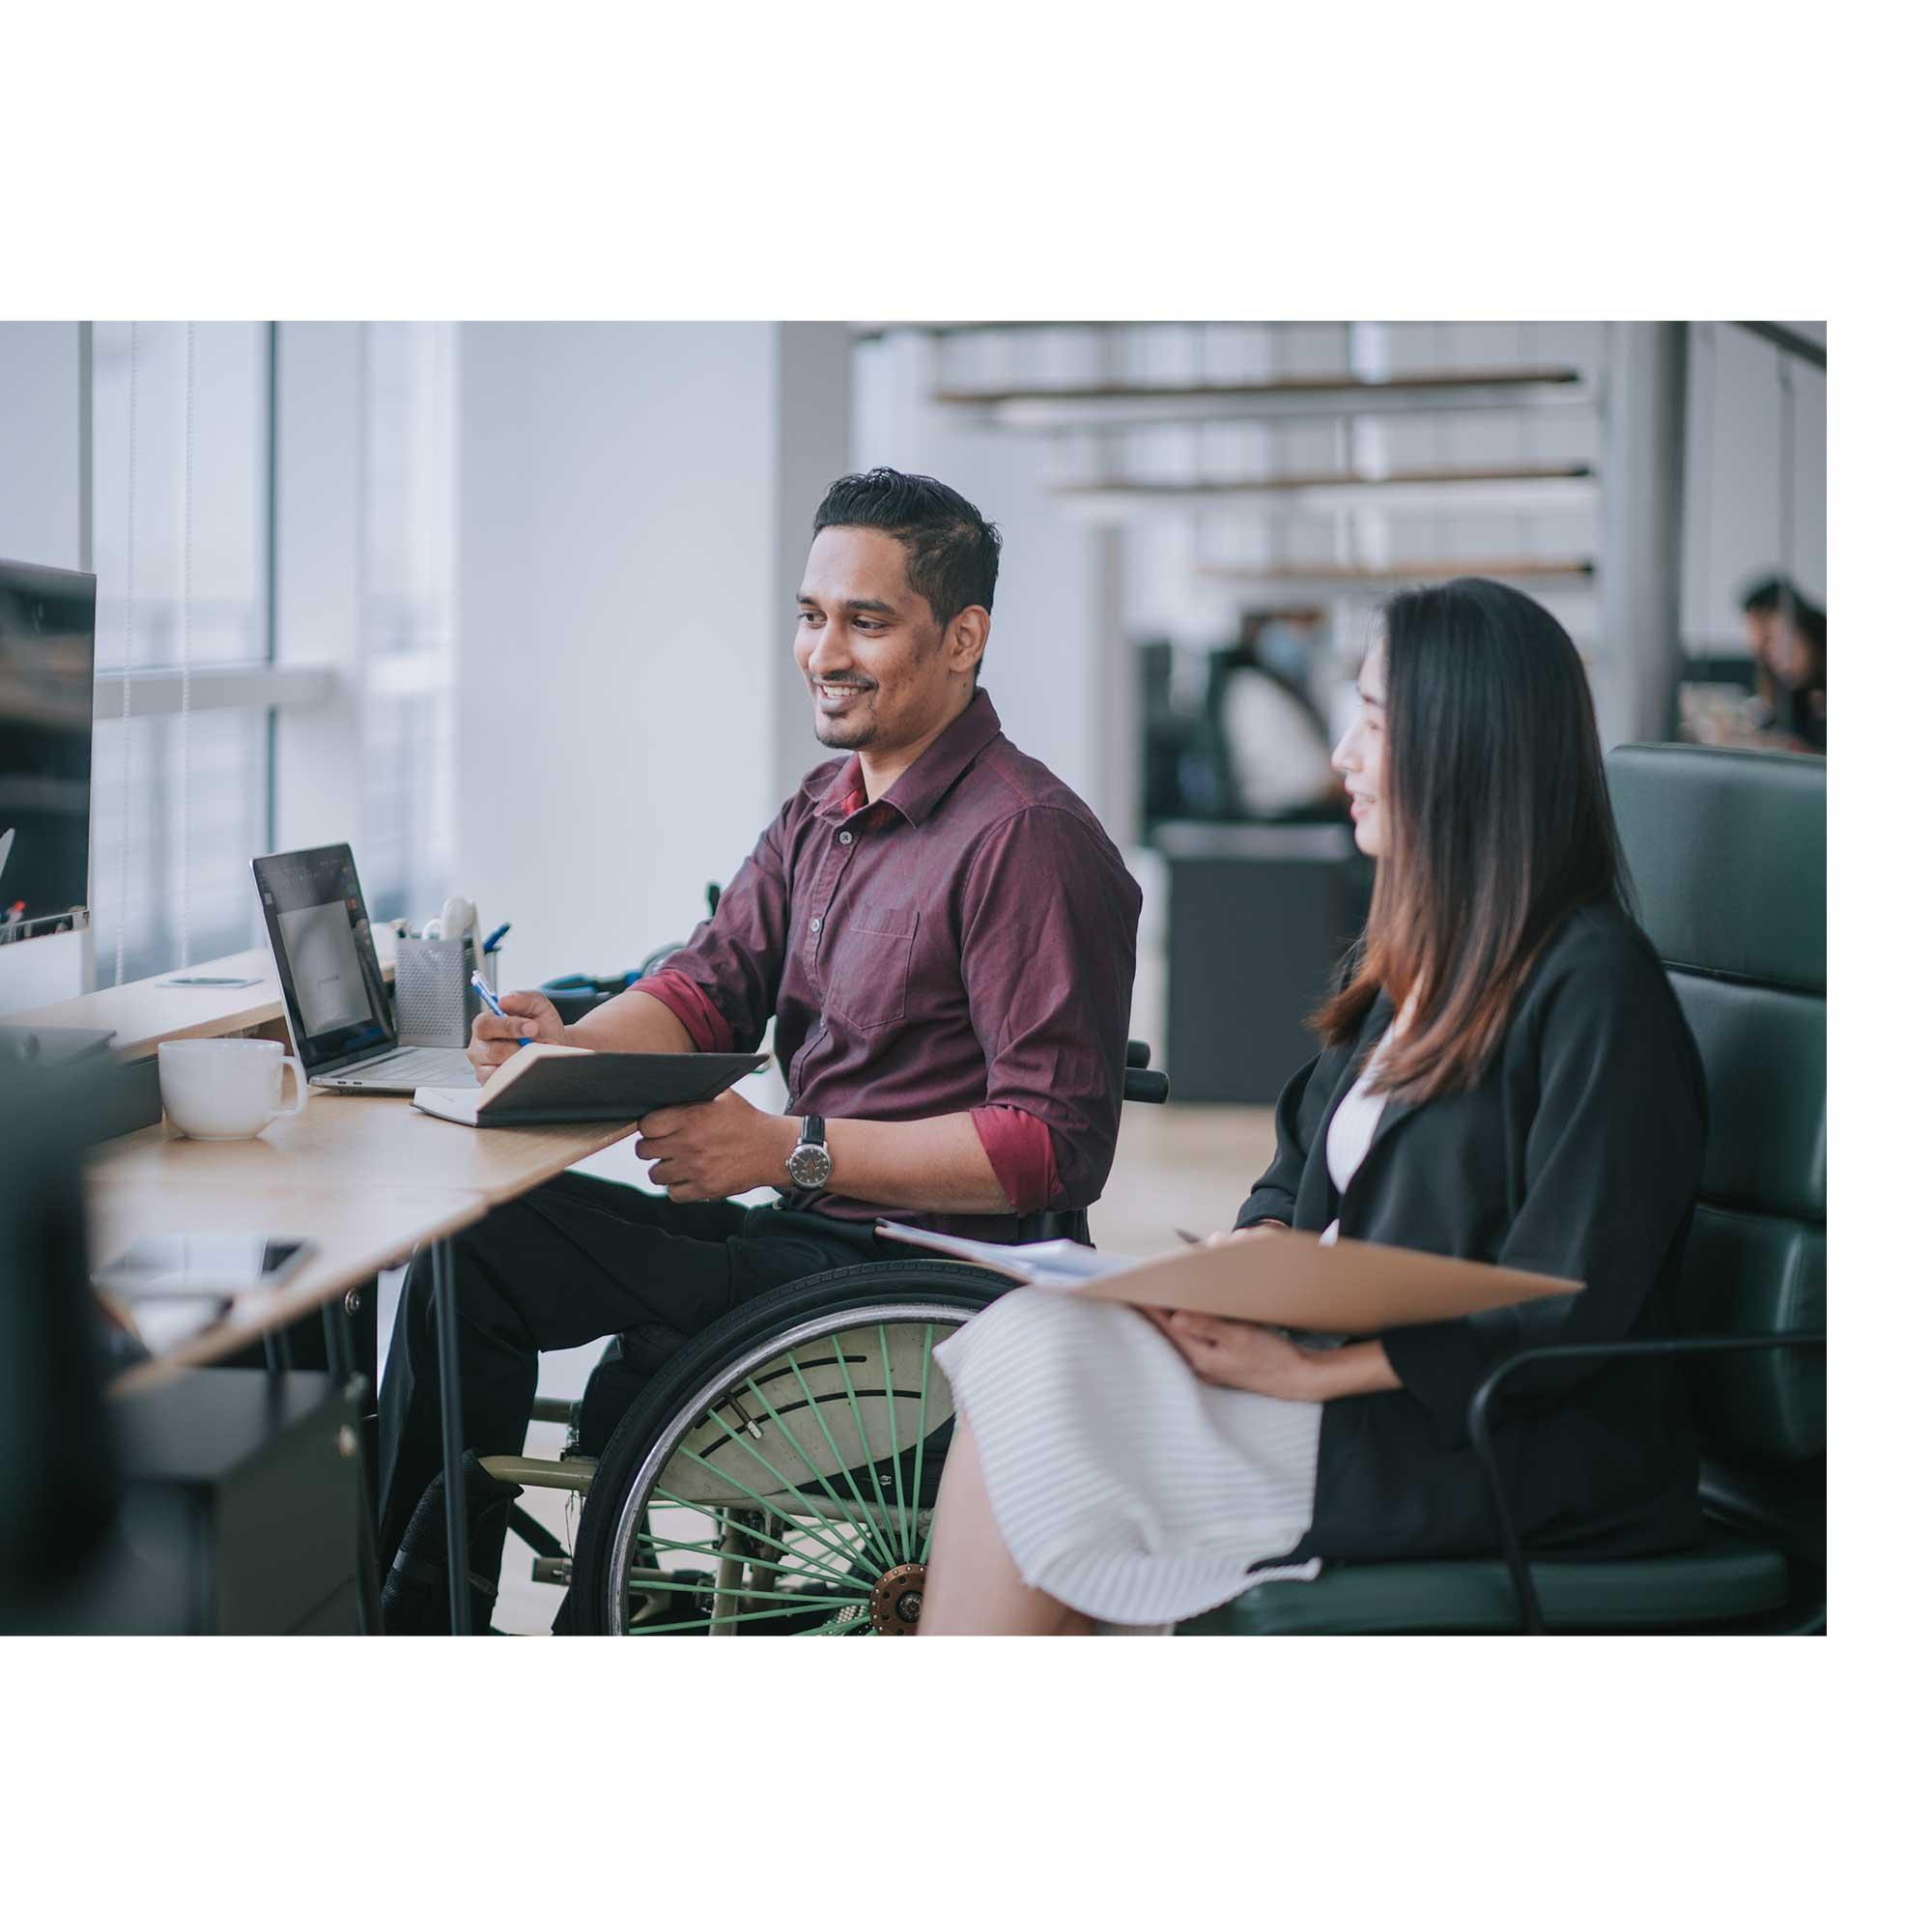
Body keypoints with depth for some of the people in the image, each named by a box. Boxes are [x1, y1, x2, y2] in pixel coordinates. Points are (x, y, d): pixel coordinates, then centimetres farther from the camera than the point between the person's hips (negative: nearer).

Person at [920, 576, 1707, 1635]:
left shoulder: (1595, 986, -13)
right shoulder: (1413, 957, 16)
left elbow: (1560, 1312, -18)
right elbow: (1302, 1167, 20)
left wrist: (1310, 1374, -19)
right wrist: (1257, 1246, -4)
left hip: (1508, 1457, -8)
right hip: (1350, 1365, 8)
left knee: (1037, 1377, -19)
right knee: (1033, 1340, -13)